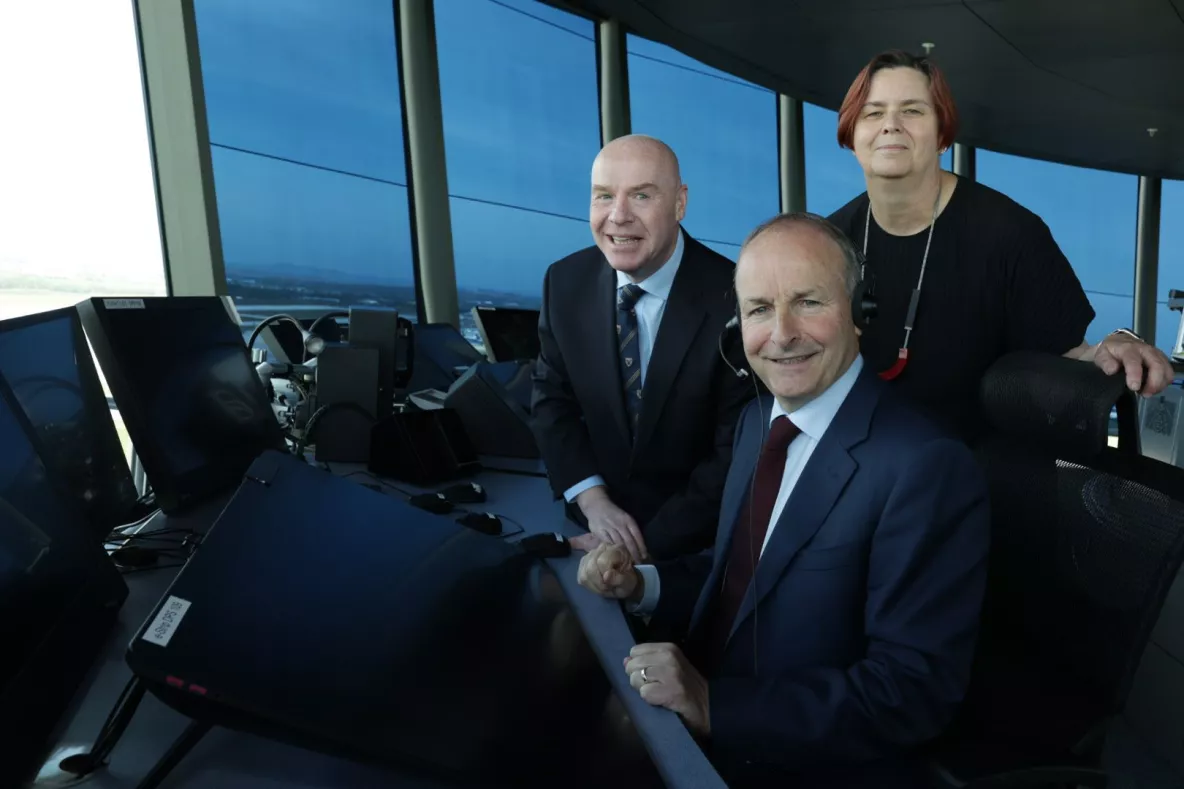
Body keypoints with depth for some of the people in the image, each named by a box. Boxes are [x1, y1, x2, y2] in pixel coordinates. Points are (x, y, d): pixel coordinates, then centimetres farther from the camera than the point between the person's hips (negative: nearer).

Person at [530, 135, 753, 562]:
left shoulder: (732, 298, -18)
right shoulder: (565, 282, -5)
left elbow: (737, 450, -15)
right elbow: (551, 400, 2)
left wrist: (649, 541, -18)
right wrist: (593, 502, -12)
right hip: (594, 523, 3)